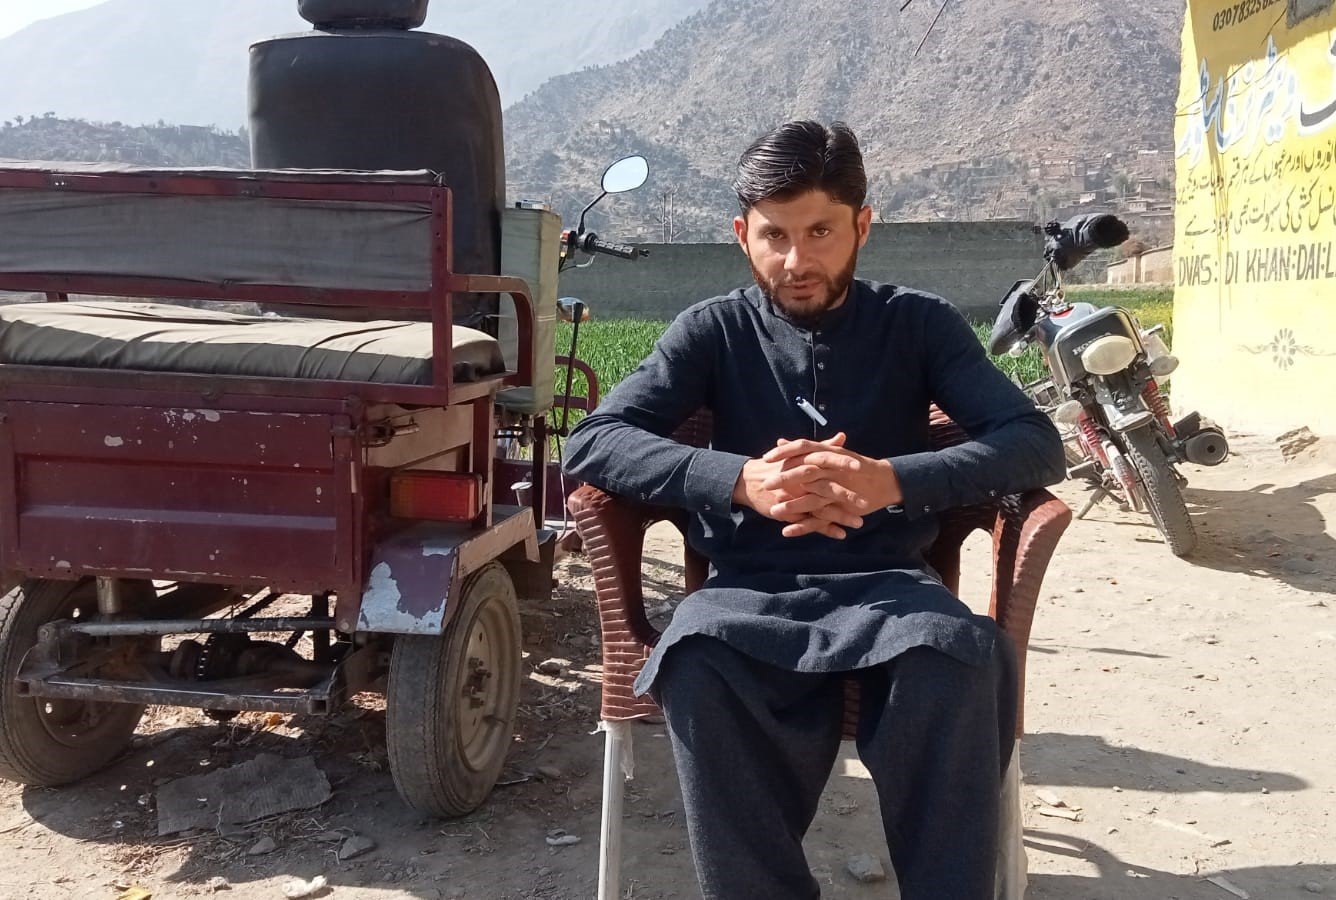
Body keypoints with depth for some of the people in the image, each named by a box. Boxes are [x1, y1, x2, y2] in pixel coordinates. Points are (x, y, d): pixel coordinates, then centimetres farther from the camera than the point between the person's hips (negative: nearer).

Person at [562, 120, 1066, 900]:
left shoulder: (919, 323, 7)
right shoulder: (714, 331, 6)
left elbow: (1037, 445, -5)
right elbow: (592, 444, -6)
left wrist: (891, 480, -24)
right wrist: (741, 480, -24)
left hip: (886, 583, 0)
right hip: (753, 588, 0)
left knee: (963, 659, -34)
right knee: (696, 660, -34)